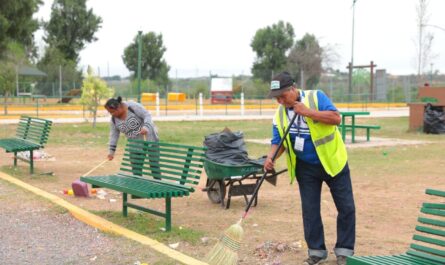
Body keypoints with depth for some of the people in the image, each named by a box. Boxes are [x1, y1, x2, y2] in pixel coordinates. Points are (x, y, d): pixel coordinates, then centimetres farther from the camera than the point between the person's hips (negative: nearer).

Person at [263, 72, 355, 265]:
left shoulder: (316, 97, -14)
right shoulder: (280, 114, -2)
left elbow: (336, 118, -24)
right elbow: (278, 141, -1)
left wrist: (308, 112, -29)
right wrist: (271, 157, -21)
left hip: (332, 162, -3)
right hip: (306, 168, 3)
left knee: (346, 207, 1)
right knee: (310, 211, 4)